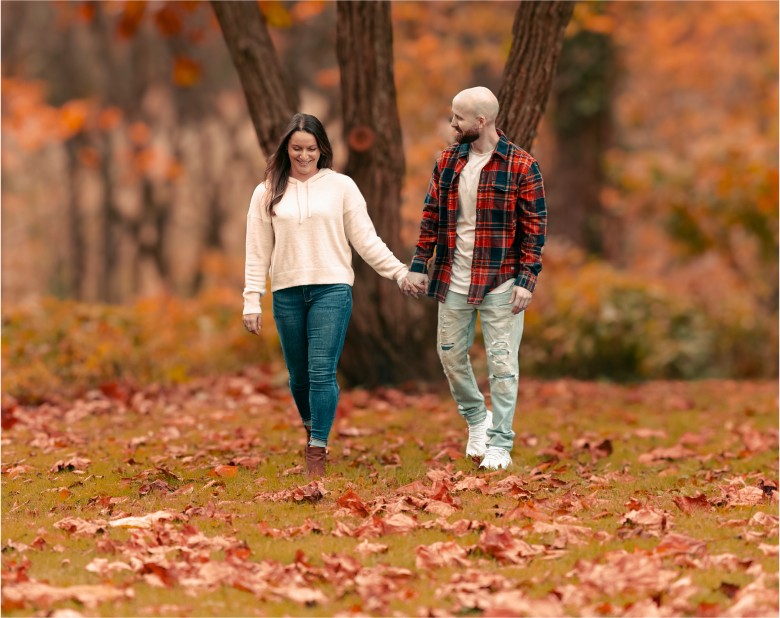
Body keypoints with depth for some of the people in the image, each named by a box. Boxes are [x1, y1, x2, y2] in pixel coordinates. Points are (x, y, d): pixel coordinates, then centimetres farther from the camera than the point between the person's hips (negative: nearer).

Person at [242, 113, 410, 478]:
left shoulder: (341, 187, 3)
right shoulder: (267, 193, 7)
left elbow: (366, 240, 5)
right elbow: (257, 252, 8)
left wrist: (399, 272, -2)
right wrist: (252, 301, 3)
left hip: (331, 289, -2)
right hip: (287, 293, 2)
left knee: (322, 372, -11)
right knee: (299, 375, 9)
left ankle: (317, 452, -8)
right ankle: (311, 427, 35)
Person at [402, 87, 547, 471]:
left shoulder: (520, 166, -8)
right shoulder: (447, 162, 6)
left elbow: (535, 226, -8)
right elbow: (431, 216, 12)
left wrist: (527, 279, -14)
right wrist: (419, 265, 5)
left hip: (500, 280, -5)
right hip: (453, 280, 5)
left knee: (502, 361, -1)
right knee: (450, 352, 11)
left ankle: (499, 443, 7)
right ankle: (476, 417, 34)